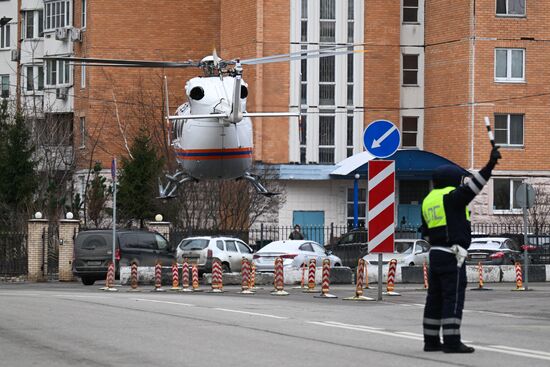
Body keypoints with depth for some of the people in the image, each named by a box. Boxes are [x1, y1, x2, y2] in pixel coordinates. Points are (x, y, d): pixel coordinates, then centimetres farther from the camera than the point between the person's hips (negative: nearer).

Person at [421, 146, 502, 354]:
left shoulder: (428, 201, 16)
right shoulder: (451, 196, -9)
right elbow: (472, 186, -25)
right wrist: (490, 164, -31)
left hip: (435, 253, 9)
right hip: (452, 256, -9)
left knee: (435, 299, 11)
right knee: (453, 299, -9)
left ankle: (431, 341, 14)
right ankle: (451, 342, -12)